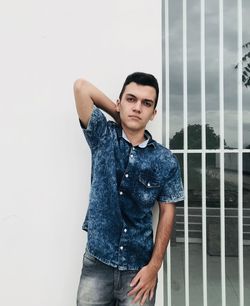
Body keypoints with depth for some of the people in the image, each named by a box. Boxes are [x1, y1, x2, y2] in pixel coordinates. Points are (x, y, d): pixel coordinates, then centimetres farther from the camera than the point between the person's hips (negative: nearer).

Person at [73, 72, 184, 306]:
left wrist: (154, 265, -3)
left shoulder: (165, 161, -5)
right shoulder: (103, 136, -4)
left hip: (139, 267, 0)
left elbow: (167, 212, 1)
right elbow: (81, 86, -12)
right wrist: (120, 115, -3)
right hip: (97, 263, 0)